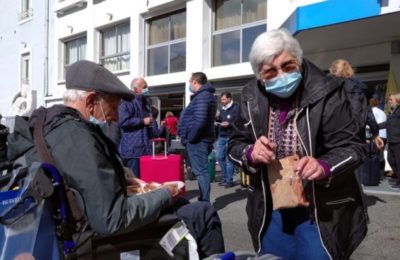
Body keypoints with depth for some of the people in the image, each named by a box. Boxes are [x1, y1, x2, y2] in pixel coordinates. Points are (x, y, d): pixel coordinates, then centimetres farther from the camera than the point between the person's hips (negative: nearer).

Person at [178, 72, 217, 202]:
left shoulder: (201, 96, -16)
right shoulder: (206, 95, 17)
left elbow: (199, 121, -26)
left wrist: (189, 138, -17)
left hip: (197, 140, -11)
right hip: (200, 139, 11)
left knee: (200, 171, -6)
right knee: (201, 171, 15)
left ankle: (204, 202, -2)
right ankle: (204, 200, 23)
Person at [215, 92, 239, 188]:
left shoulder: (236, 108, -5)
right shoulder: (222, 109, 14)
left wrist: (229, 124, -19)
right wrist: (217, 118, 0)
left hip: (231, 137, -7)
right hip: (221, 136, 7)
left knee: (228, 159, -4)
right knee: (219, 157, 7)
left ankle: (229, 180, 5)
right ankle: (226, 177, 22)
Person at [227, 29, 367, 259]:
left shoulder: (326, 92, -16)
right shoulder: (252, 97, -4)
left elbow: (352, 147, -14)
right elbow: (235, 145, 4)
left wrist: (324, 166, -34)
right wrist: (251, 153, -20)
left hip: (322, 210, -4)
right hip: (270, 209, 4)